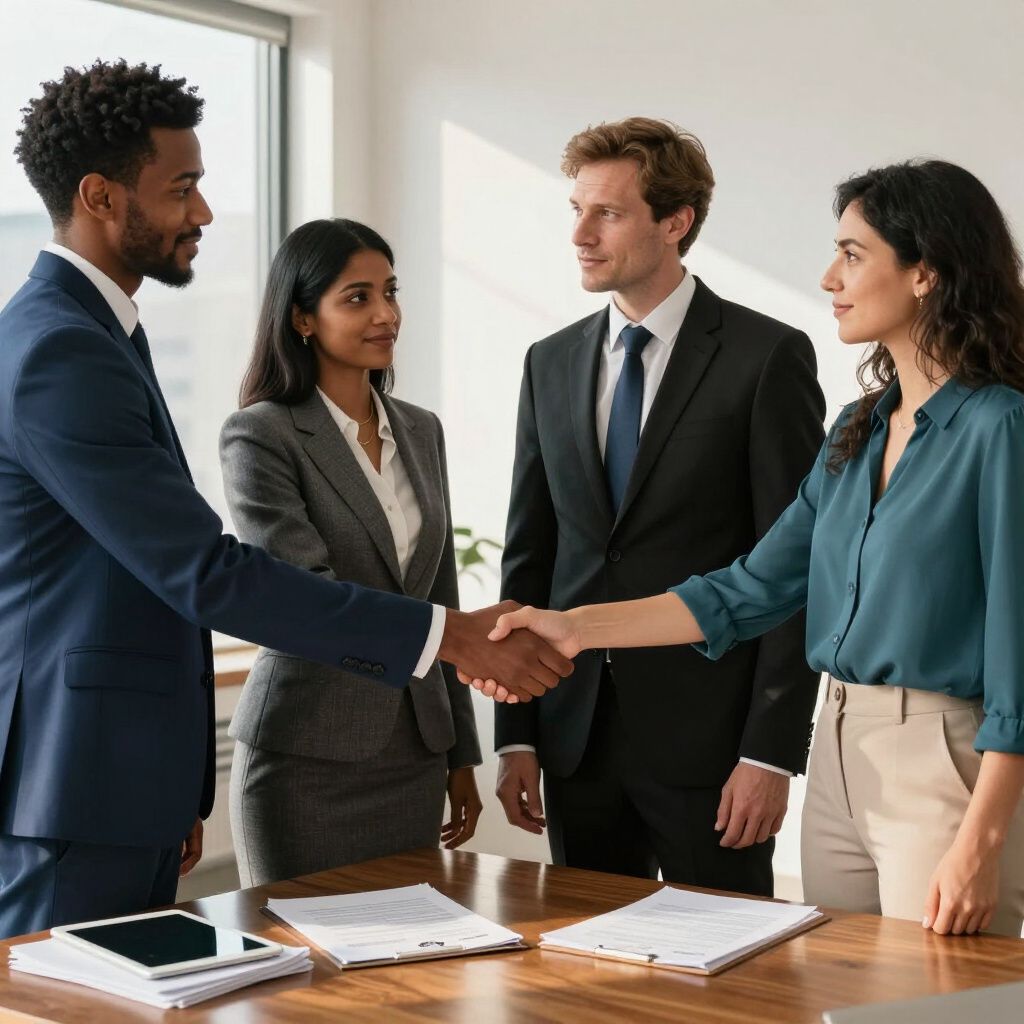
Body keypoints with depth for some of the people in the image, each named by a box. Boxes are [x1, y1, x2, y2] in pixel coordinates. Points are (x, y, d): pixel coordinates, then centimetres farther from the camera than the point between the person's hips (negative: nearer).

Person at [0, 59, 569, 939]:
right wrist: (447, 635, -21)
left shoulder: (88, 336, 15)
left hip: (128, 781, 10)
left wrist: (181, 791, 20)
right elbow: (206, 572, -23)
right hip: (76, 791, -10)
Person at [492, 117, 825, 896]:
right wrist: (516, 736, 6)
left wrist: (772, 751, -13)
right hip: (576, 736, 5)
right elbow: (529, 554, 11)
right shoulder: (551, 363, 10)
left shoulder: (767, 357, -6)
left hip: (707, 737, -4)